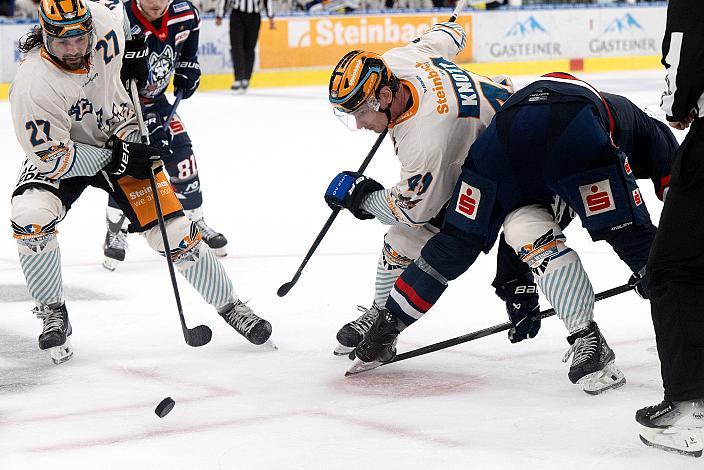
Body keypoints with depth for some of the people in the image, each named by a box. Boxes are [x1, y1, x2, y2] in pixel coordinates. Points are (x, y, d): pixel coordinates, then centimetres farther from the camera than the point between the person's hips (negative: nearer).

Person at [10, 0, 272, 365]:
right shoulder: (33, 84, -33)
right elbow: (51, 157, -27)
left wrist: (136, 54, -3)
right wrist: (116, 158, -29)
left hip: (122, 137, 3)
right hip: (61, 150, -3)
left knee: (175, 232, -4)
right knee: (30, 216, -29)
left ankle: (229, 306, 16)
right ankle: (53, 314, -7)